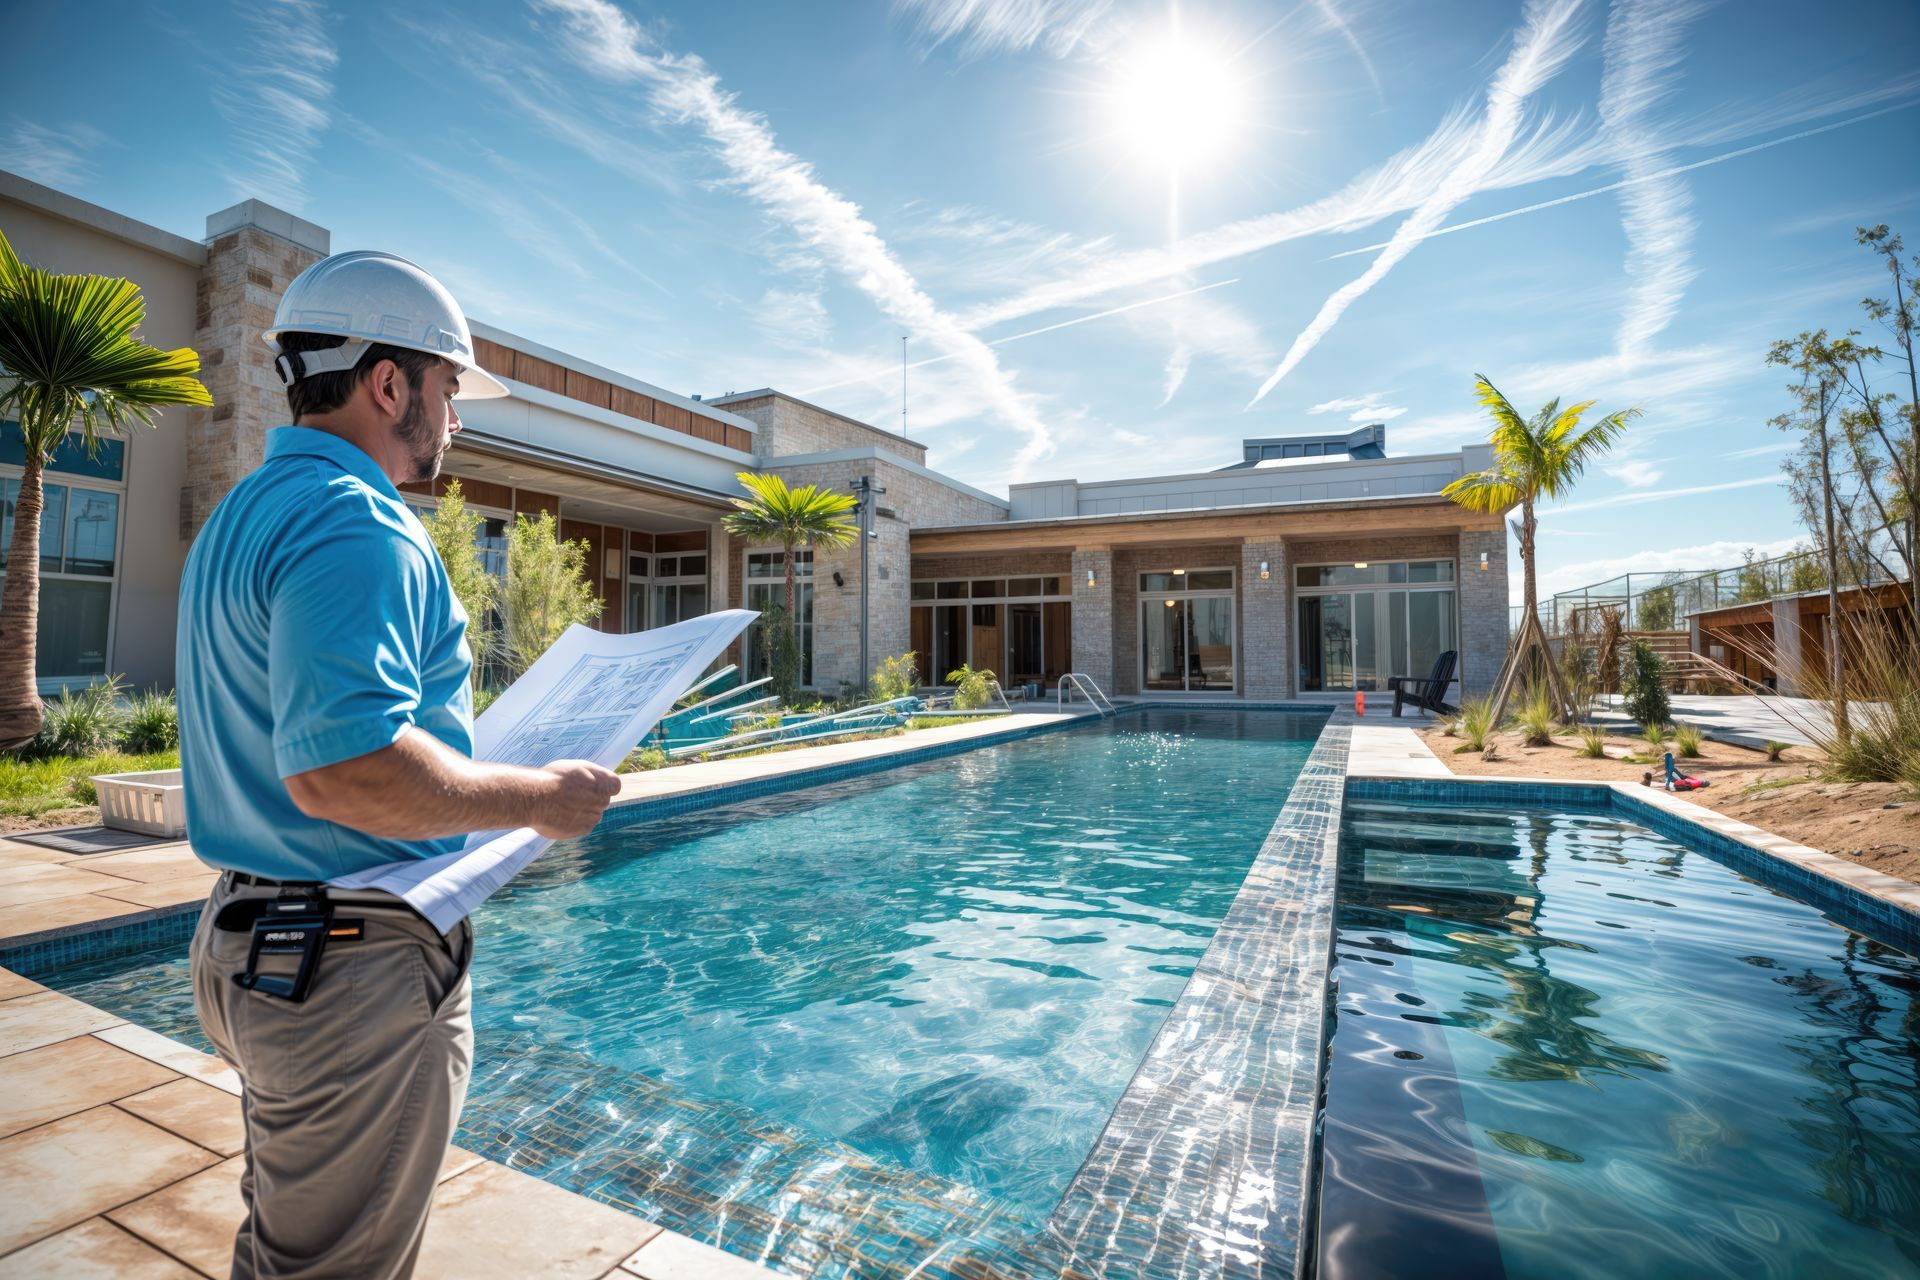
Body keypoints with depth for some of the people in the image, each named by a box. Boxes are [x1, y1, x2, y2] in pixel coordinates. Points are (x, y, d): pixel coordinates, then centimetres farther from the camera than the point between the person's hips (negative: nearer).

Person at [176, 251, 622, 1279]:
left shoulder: (238, 516, 13)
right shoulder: (356, 522, -21)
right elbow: (342, 767, -33)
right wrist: (539, 797, -21)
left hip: (247, 940, 10)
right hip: (357, 963, -10)